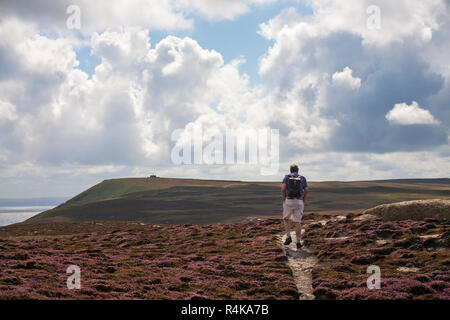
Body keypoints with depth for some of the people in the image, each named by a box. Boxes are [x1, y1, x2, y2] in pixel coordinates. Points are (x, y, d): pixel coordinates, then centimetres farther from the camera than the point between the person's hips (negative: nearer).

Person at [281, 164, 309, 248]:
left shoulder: (287, 177, 2)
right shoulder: (302, 178, 6)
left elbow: (283, 188, -13)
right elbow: (306, 191, -1)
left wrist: (284, 200, -3)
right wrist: (303, 202, 9)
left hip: (288, 201, -1)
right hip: (299, 202, 1)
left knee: (286, 219, 20)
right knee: (297, 222, 6)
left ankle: (288, 237, 6)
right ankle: (298, 242, 5)